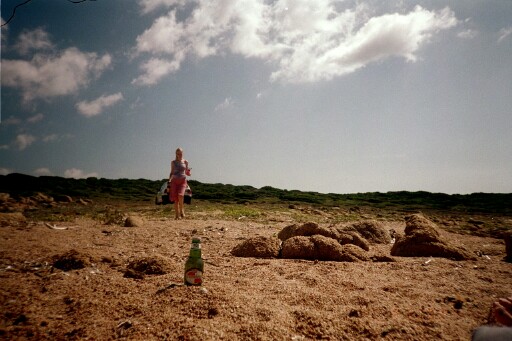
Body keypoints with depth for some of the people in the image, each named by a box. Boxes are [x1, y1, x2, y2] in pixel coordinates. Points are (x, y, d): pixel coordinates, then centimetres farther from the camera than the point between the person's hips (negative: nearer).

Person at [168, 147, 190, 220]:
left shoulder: (185, 162, 8)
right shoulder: (173, 162, 9)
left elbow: (187, 173, 14)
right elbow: (171, 173, 13)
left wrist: (188, 171, -10)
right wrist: (169, 180, -2)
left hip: (183, 181, -1)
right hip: (174, 181, 1)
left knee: (180, 195, -24)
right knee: (175, 199, -3)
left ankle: (181, 210, -1)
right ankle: (177, 215, 5)